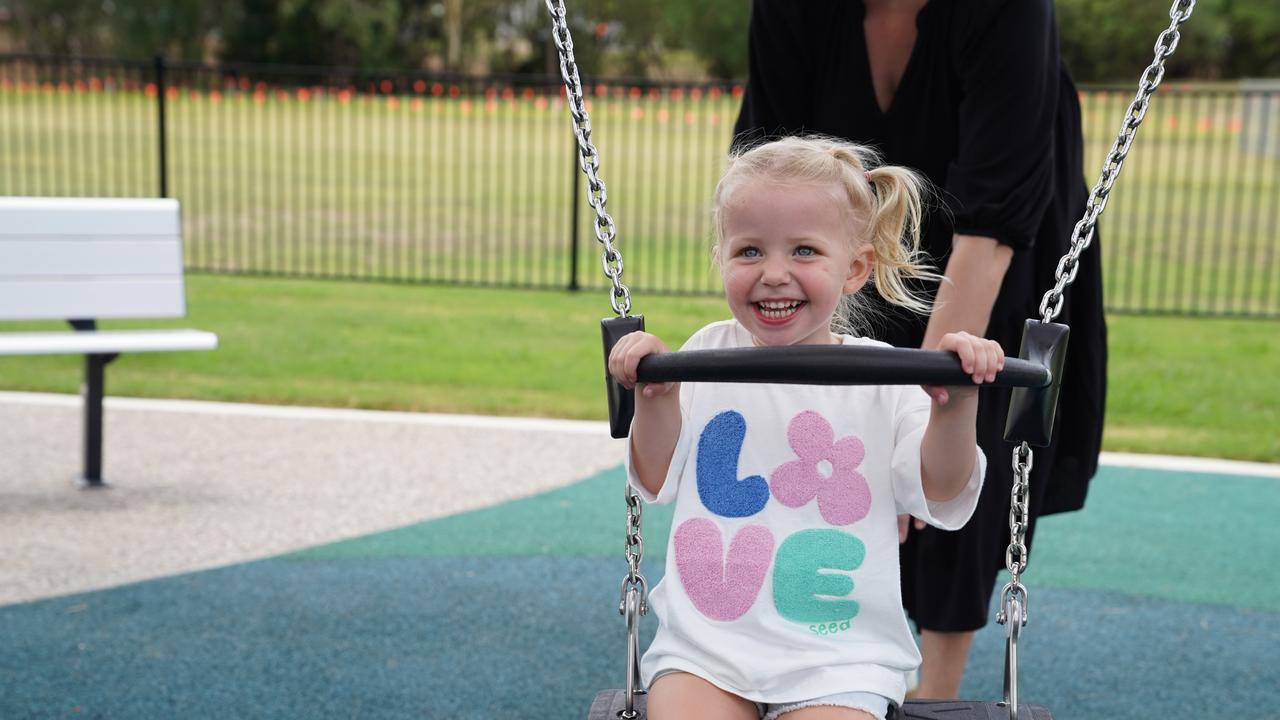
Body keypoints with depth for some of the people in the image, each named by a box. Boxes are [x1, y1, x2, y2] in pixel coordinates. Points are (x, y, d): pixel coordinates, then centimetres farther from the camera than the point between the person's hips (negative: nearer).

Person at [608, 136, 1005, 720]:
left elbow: (942, 496, -7)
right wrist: (656, 396, -8)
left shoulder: (883, 378, -2)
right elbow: (657, 481, 9)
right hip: (703, 640, 2)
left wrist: (955, 406, -23)